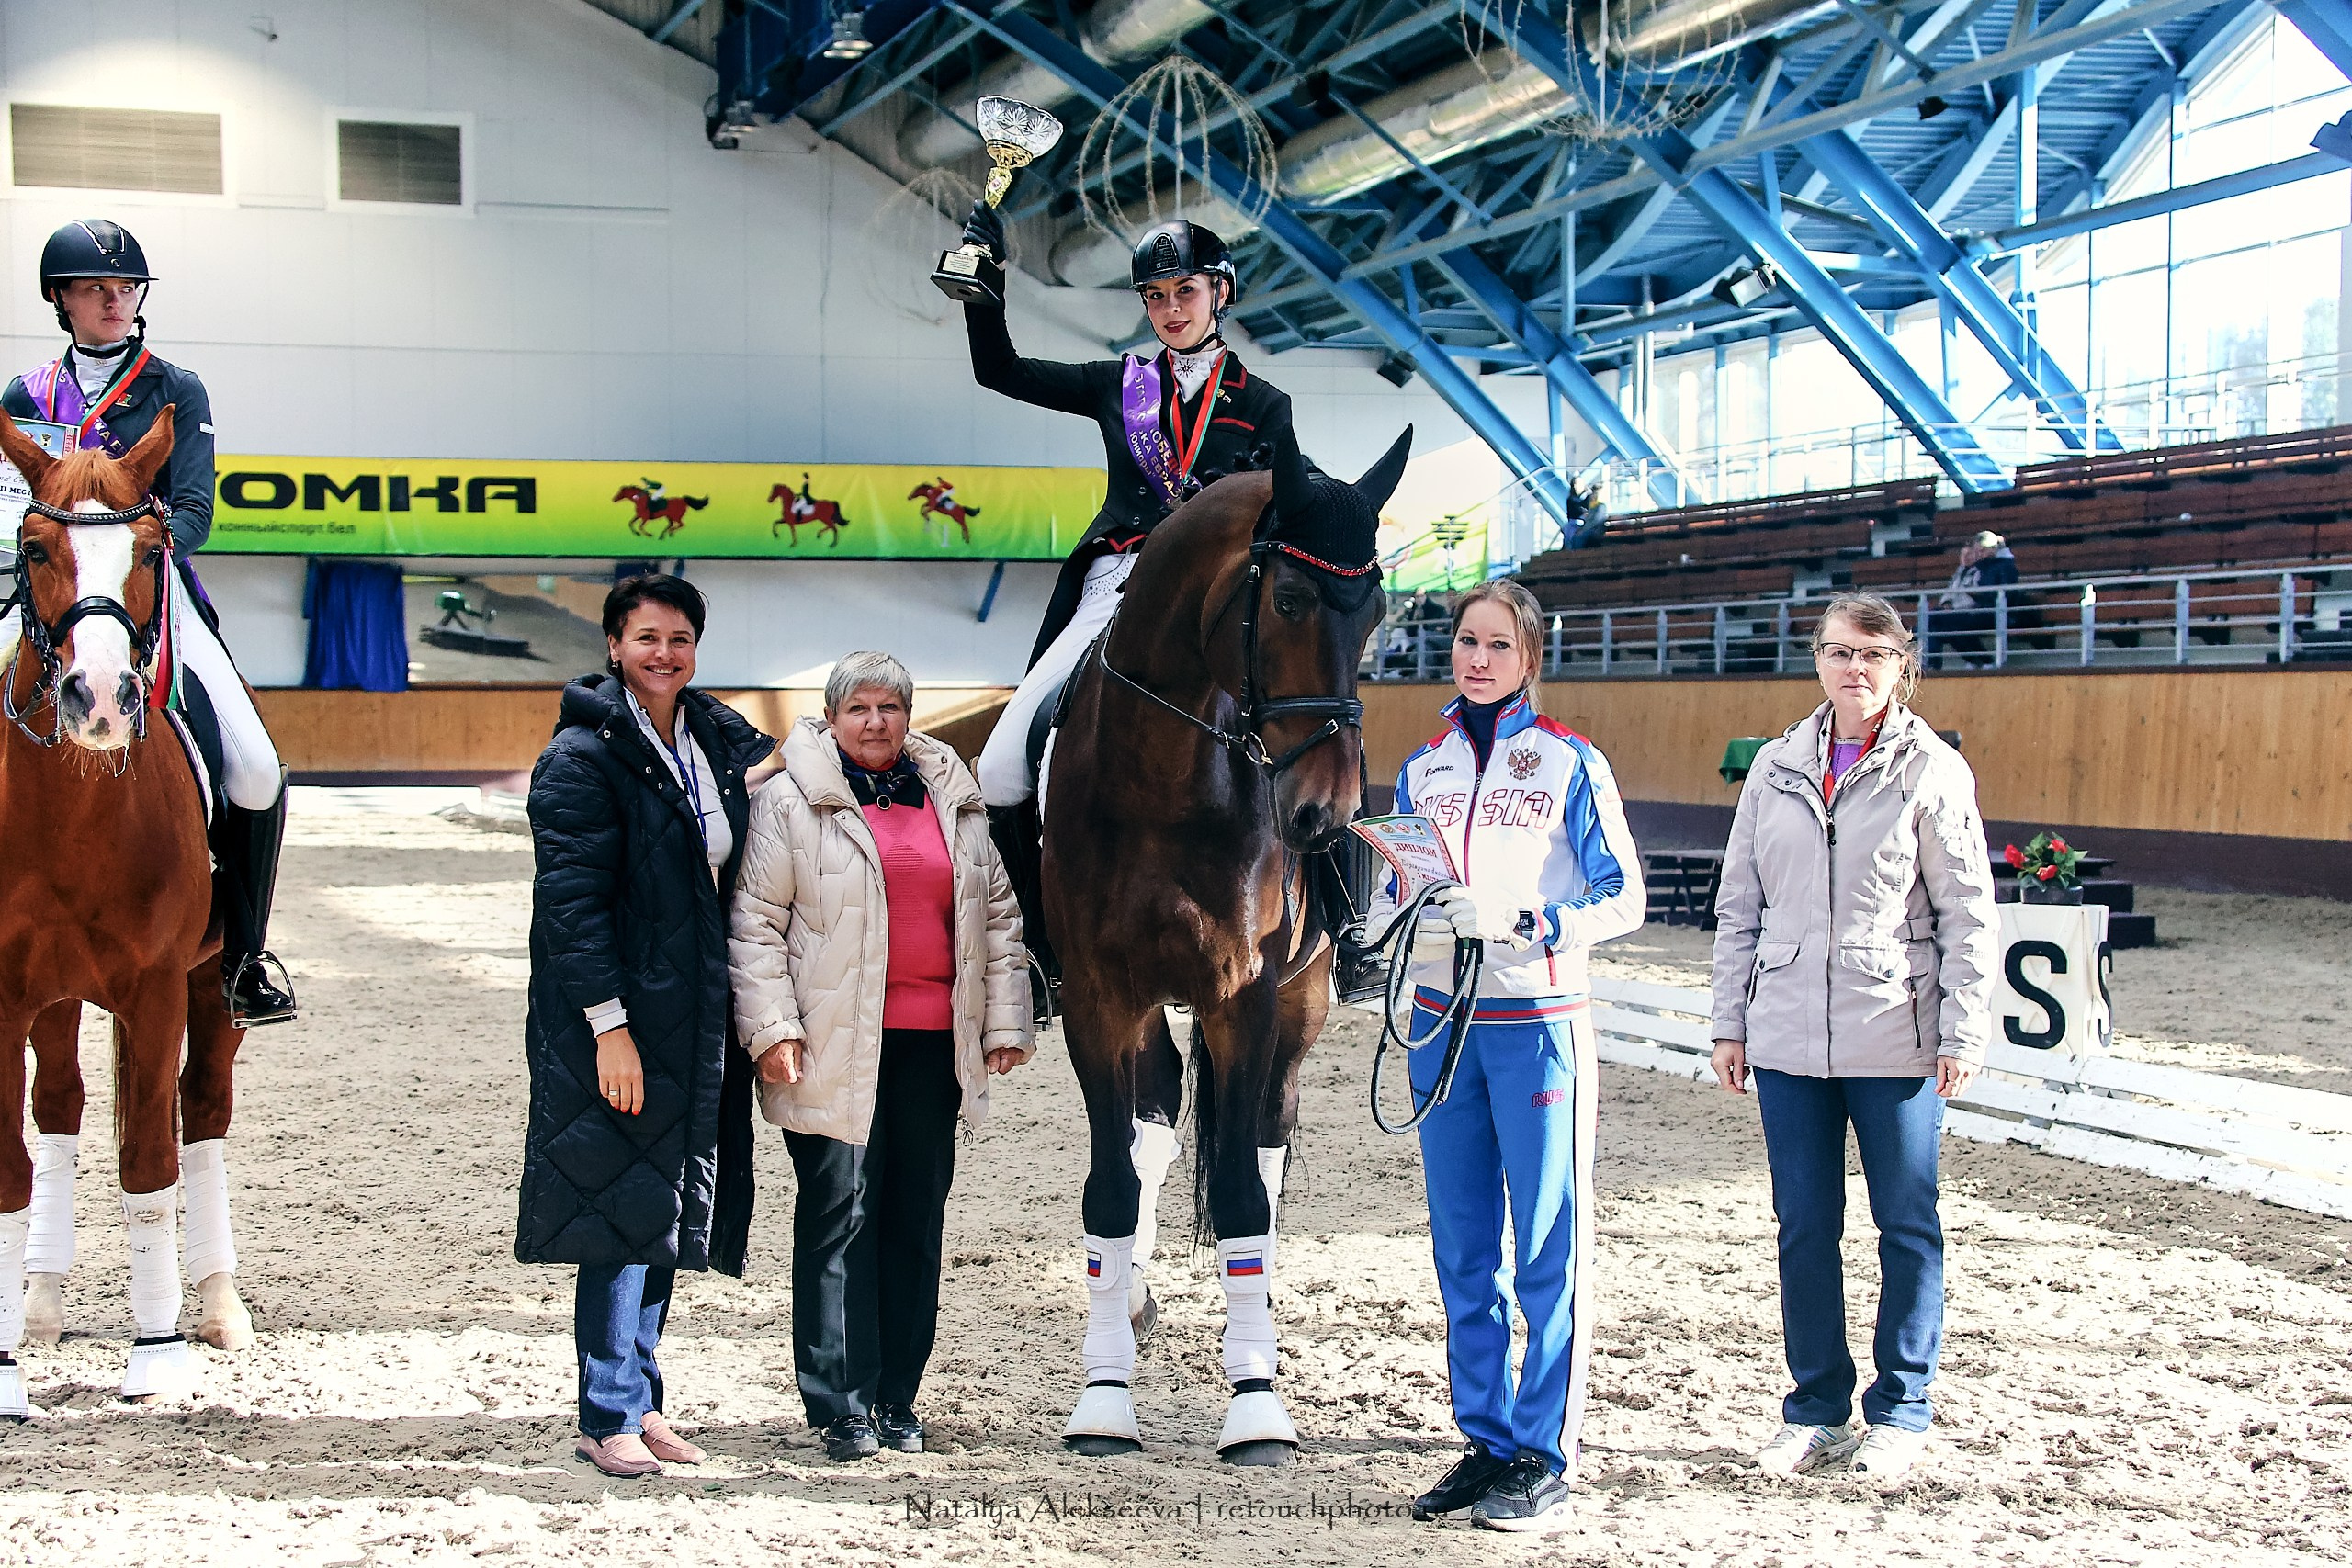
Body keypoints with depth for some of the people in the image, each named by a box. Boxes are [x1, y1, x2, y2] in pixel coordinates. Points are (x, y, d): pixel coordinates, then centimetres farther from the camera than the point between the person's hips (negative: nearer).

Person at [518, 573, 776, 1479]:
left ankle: (640, 1398, 24)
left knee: (670, 1209, 12)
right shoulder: (583, 756, -9)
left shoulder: (723, 743, 11)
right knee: (624, 1208, -4)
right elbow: (572, 901, -15)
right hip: (618, 1019, -7)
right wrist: (609, 1022, -20)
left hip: (695, 1021, 7)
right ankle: (610, 1416, 6)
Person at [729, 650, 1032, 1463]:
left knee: (917, 1219, 9)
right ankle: (840, 1405, 3)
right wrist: (771, 1027, -11)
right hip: (833, 1046, -4)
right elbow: (755, 921, -3)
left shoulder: (954, 801, 13)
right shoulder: (791, 802, 0)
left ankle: (897, 1397, 19)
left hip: (933, 1044, 4)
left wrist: (1005, 1022, 10)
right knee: (838, 1217, -3)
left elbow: (998, 914, 16)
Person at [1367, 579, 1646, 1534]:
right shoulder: (1422, 768, 10)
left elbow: (1623, 898, -5)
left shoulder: (1571, 763, -3)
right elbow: (1392, 893, 16)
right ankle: (1486, 1440, 19)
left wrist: (1521, 921, -20)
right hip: (1441, 1021, 5)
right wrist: (1402, 920, -7)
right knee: (1462, 1251, 9)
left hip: (1537, 1023, -5)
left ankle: (1547, 1459, 5)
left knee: (1548, 1250, -2)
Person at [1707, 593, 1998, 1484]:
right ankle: (1816, 1410, 19)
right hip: (1788, 1036, 3)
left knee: (1907, 1225, 6)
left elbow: (1968, 914, -2)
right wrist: (1729, 1024, 7)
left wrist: (1964, 1033, -7)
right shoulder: (1777, 770, 8)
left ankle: (1899, 1411, 19)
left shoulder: (1932, 772, -2)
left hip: (1897, 1040, -3)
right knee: (1804, 1227, 8)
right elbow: (1738, 906, 11)